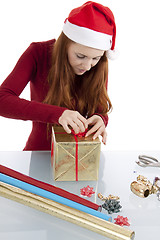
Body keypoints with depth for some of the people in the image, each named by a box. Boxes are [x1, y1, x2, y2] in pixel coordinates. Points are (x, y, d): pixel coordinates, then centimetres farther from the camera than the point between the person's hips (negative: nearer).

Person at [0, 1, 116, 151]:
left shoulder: (99, 67, -7)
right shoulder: (38, 53, -14)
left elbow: (100, 109, 1)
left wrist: (100, 119, -24)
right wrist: (56, 113, -35)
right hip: (39, 151, -2)